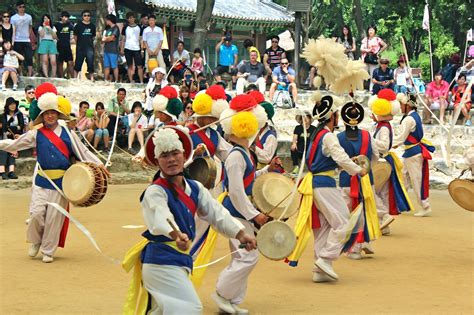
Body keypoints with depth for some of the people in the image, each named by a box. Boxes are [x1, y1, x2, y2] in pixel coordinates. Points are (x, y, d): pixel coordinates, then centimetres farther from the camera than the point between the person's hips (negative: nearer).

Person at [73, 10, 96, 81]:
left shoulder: (92, 26, 9)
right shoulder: (78, 25, 1)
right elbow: (75, 36, 7)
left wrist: (90, 42, 11)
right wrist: (78, 44, 10)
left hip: (90, 47, 2)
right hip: (80, 48, -2)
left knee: (90, 63, 1)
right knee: (78, 63, -1)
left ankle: (92, 78, 6)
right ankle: (75, 78, 5)